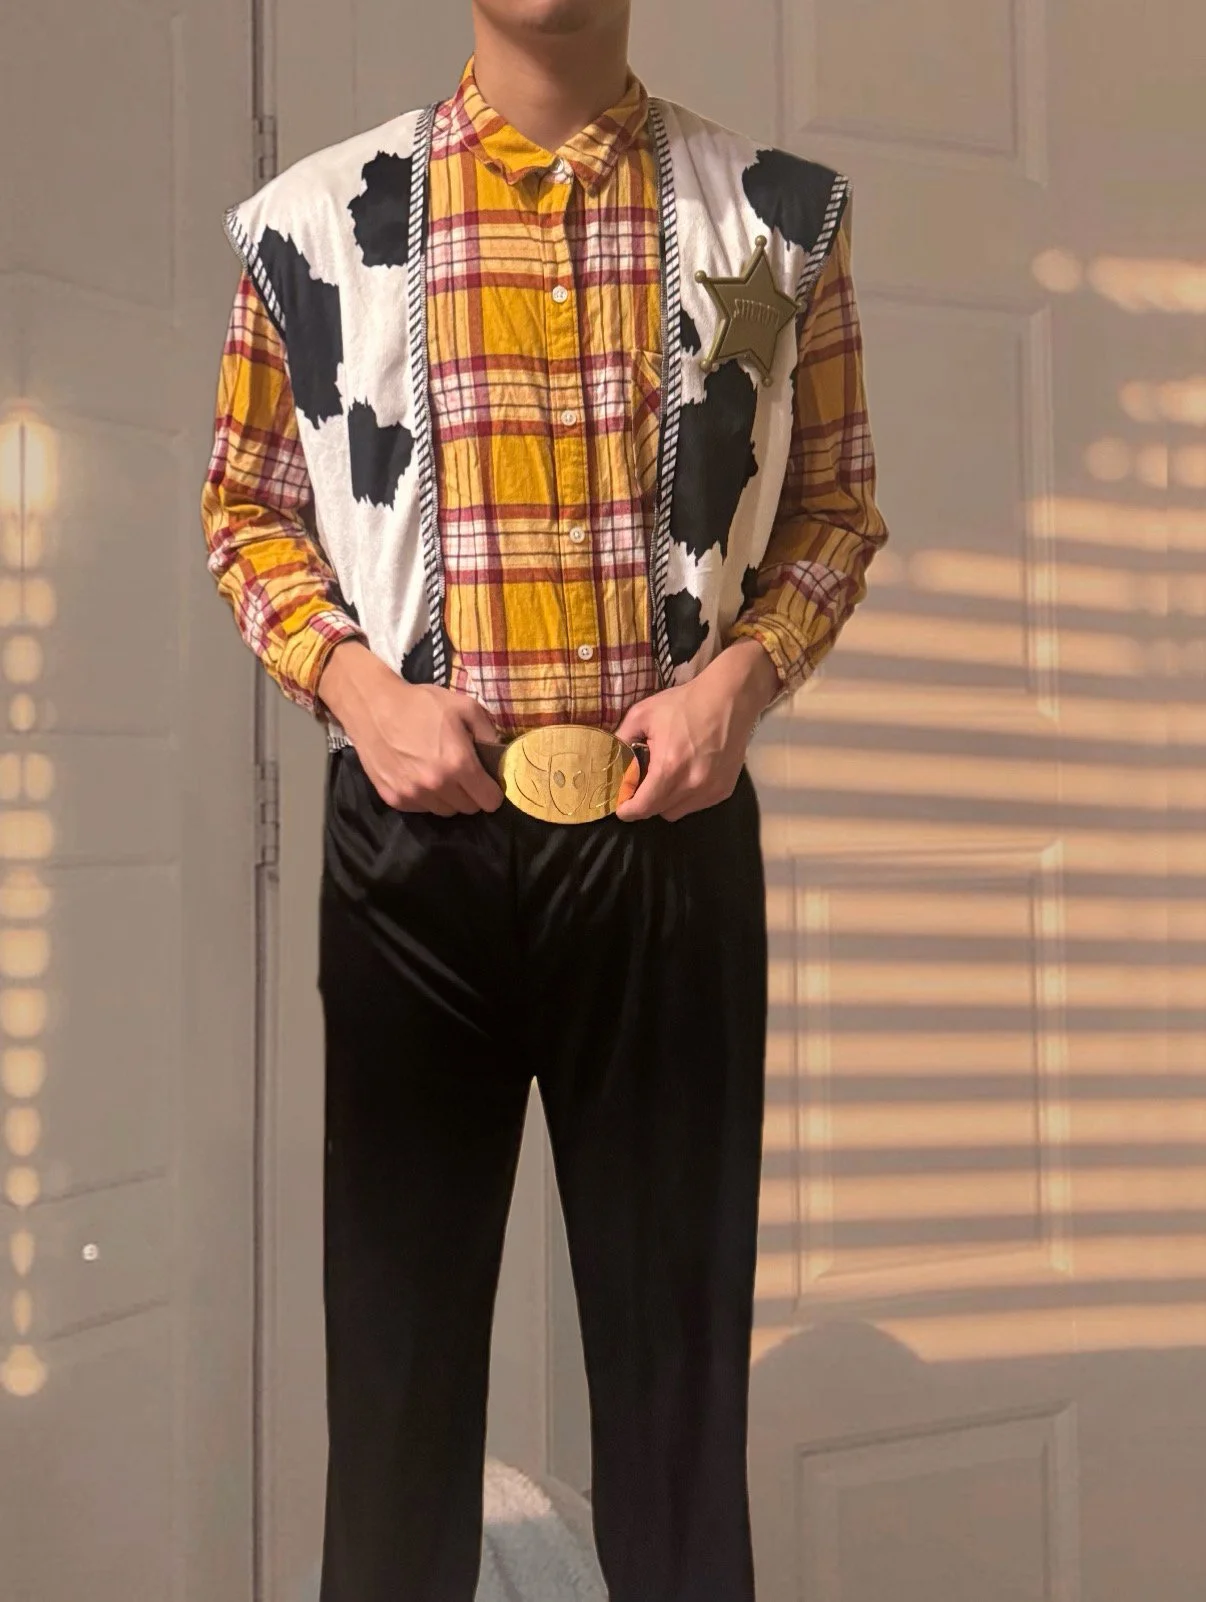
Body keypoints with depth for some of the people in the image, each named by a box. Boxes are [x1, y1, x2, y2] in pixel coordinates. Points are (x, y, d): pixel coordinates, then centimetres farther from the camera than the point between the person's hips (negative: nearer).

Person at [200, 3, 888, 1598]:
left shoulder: (778, 212, 5)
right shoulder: (319, 218, 3)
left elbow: (836, 502, 11)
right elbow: (248, 508, 10)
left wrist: (743, 675, -7)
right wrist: (354, 684, -7)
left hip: (671, 835, 0)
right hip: (414, 834, 0)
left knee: (678, 1309, 11)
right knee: (400, 1303, 12)